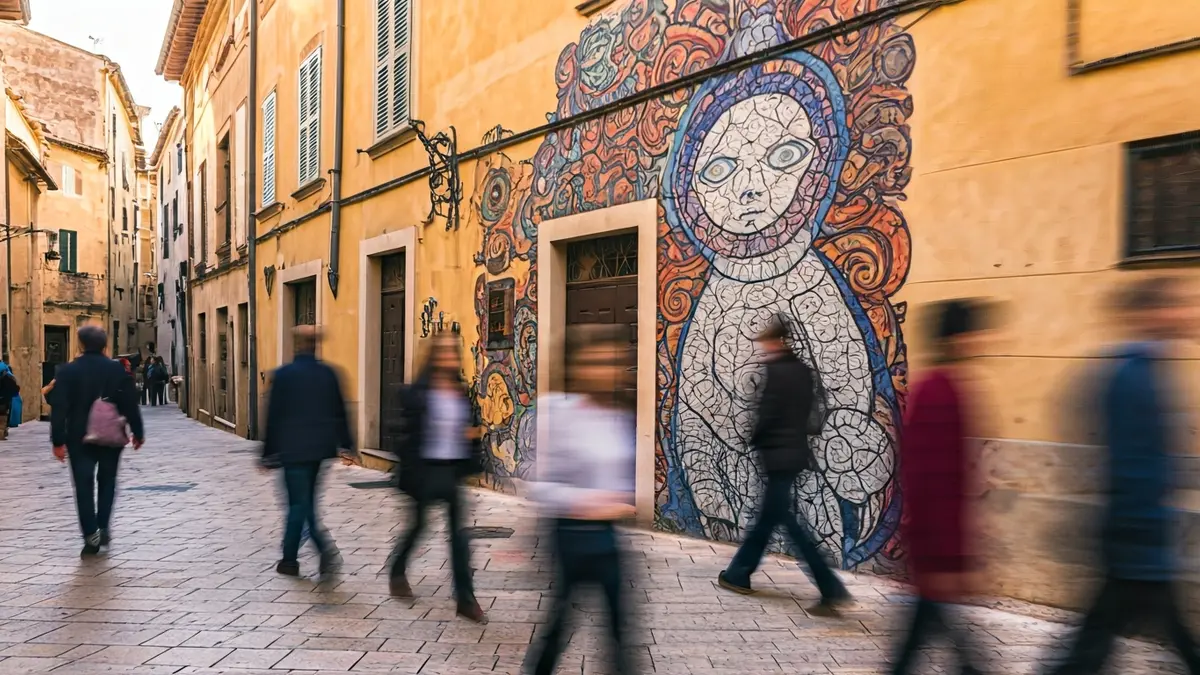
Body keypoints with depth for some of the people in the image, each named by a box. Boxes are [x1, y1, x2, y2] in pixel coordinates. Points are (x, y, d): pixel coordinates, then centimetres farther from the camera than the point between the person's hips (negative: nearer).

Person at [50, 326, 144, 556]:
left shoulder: (67, 371, -5)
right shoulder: (118, 369, -2)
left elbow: (59, 408, -8)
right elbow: (130, 404, -1)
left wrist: (58, 440, -4)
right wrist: (138, 432, 8)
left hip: (79, 438, -1)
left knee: (84, 486, 3)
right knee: (107, 481, 17)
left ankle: (91, 535, -4)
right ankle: (103, 528, 11)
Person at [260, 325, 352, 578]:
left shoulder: (284, 374, -9)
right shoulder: (329, 373, 2)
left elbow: (274, 415, -7)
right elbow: (340, 412, 5)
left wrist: (269, 452, 0)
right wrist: (347, 444, 11)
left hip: (293, 448, -4)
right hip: (320, 446, 4)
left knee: (299, 502, 3)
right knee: (305, 500, 15)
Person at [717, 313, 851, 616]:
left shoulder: (776, 370, -16)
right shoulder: (803, 370, 11)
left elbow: (767, 414, -17)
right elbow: (806, 410, 14)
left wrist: (756, 441, 0)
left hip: (779, 453, -10)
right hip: (796, 450, 10)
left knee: (784, 517, -5)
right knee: (768, 514, 16)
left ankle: (832, 588, -7)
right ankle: (738, 574, 29)